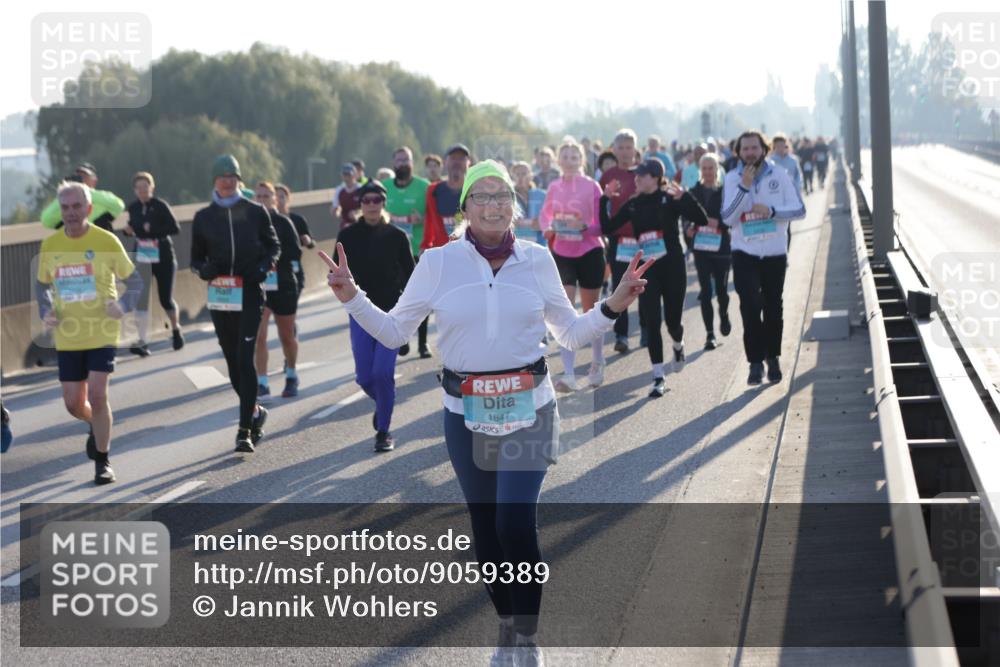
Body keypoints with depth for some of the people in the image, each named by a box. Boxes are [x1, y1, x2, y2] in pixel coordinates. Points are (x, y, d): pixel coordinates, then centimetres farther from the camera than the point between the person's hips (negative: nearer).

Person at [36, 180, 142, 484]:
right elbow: (42, 285, 18)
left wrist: (123, 305, -16)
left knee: (97, 395, -14)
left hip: (102, 333, -3)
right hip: (67, 337, 3)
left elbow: (134, 280, 4)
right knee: (73, 404, 6)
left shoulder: (107, 242, -6)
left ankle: (102, 461, 3)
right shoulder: (50, 245, 2)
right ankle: (97, 426, 42)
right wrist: (46, 311, -2)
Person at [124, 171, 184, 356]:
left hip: (163, 257, -3)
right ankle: (142, 341, -9)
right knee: (141, 299, -8)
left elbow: (175, 228, -15)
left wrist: (153, 229, -27)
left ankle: (175, 328, 34)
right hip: (141, 258, 3)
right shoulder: (133, 208, 4)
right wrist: (129, 230, -4)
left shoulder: (160, 206, -10)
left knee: (165, 299, 5)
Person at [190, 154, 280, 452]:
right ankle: (255, 412, 32)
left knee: (245, 360, -11)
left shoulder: (255, 212, 4)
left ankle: (245, 430, -11)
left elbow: (274, 246, 13)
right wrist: (205, 269, -10)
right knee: (233, 361, 10)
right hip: (219, 296, 3)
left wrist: (264, 267, -7)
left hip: (250, 294, -3)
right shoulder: (203, 217, 8)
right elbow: (196, 259, 13)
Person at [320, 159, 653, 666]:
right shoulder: (438, 262, -2)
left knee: (516, 524, -13)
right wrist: (351, 297, -8)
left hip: (528, 410, -1)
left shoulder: (536, 260, 2)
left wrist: (613, 306, -3)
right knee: (485, 528, 9)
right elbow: (394, 331, 5)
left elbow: (571, 332, 12)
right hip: (466, 415, 1)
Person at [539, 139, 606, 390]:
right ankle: (569, 374, -10)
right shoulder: (554, 187, 2)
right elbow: (545, 214, 14)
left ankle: (598, 363, 34)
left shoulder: (591, 186, -8)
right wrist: (547, 228, -8)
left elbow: (602, 224, -8)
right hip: (562, 254, 2)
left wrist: (585, 227, -27)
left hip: (589, 252, -2)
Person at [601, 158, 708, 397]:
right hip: (647, 270, 2)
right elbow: (607, 228, 4)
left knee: (672, 320, 9)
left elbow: (702, 220, -17)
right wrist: (605, 200, -5)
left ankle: (678, 346, 46)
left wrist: (684, 197, -29)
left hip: (672, 267, -2)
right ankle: (658, 378, 1)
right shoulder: (633, 204, 5)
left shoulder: (670, 200, -6)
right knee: (651, 322, -5)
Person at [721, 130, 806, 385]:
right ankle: (755, 361, -6)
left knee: (773, 308, 9)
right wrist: (744, 187, -21)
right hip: (745, 254, -1)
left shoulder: (779, 175, -3)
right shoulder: (732, 179, -3)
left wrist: (772, 210, -20)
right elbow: (727, 218, -12)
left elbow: (799, 209, -4)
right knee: (750, 306, -13)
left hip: (775, 254, 1)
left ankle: (772, 358, 26)